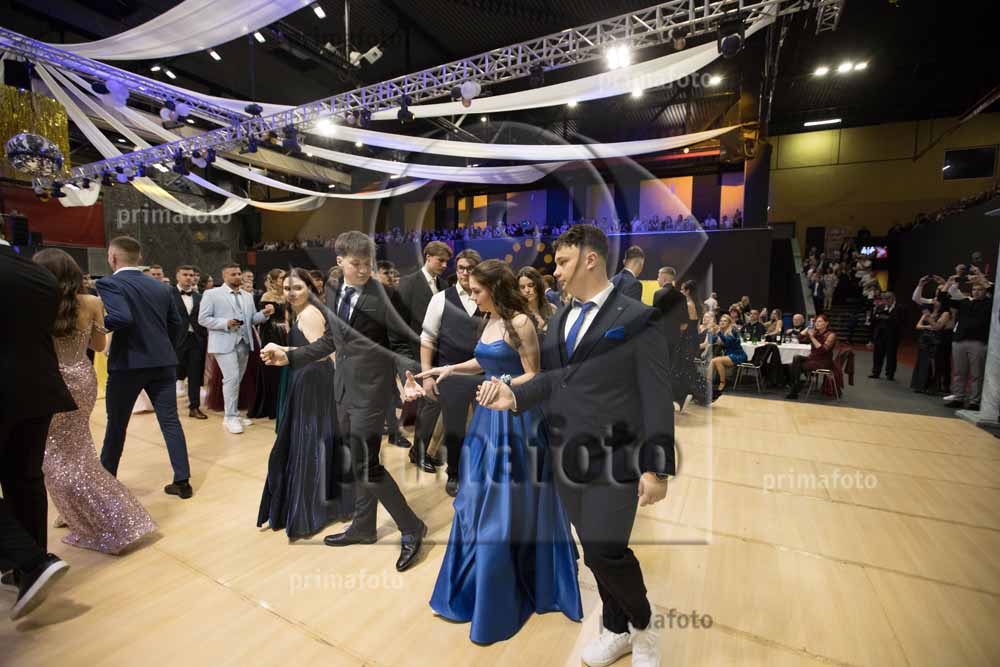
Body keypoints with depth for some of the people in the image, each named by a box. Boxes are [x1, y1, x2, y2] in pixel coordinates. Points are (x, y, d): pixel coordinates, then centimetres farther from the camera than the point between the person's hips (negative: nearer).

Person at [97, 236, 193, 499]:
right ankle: (182, 481, 7)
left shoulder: (109, 283, -9)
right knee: (170, 420, 5)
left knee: (116, 423, 14)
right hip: (163, 362, 4)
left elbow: (121, 318, -25)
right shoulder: (160, 286, 10)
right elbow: (175, 322, 13)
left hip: (128, 363, -4)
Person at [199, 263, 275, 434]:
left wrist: (265, 313, -9)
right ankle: (230, 417, -1)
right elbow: (203, 319, -5)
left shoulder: (248, 296, 15)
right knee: (231, 378, -11)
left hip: (244, 342, 6)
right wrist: (225, 323, -18)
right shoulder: (212, 294, -1)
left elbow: (251, 319, 10)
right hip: (225, 343, -5)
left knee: (237, 379, 11)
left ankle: (233, 413, 20)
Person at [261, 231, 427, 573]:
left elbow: (402, 344, -13)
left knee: (366, 466, -5)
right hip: (345, 388, 7)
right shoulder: (333, 295, 6)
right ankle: (363, 527, 37)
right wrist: (289, 355, 11)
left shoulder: (384, 296, -15)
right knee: (359, 461, 19)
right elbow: (330, 339, 16)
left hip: (371, 389, -7)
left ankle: (411, 528, 13)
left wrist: (409, 380, -28)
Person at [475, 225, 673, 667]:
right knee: (595, 551, 17)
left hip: (613, 458, -5)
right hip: (567, 459, 6)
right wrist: (514, 397, -10)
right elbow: (551, 379, 9)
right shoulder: (559, 320, 11)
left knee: (606, 550, -7)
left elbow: (657, 398, -10)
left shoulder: (637, 319, -7)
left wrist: (657, 468, -13)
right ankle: (617, 629, 41)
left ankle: (643, 625, 26)